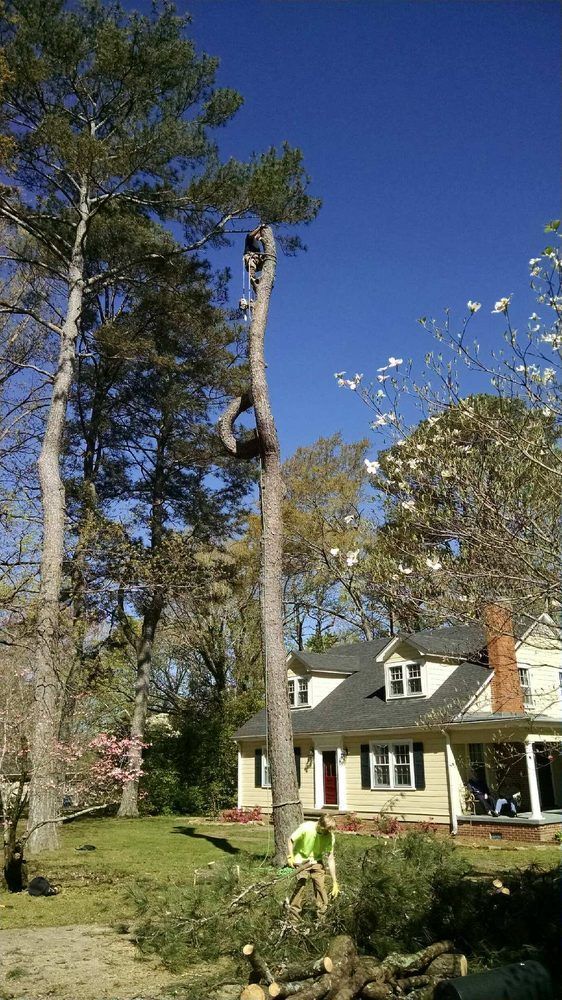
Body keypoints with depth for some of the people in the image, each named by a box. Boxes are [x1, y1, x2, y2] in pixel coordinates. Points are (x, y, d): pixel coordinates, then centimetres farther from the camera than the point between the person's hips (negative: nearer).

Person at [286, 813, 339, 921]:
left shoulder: (330, 836, -21)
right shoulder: (306, 828, -29)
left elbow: (330, 859, -15)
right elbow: (291, 840, -12)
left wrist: (334, 882, -15)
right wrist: (290, 856, -25)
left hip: (317, 860, 2)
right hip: (302, 860, -2)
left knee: (320, 885, -7)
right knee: (301, 885, -13)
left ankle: (322, 914, 10)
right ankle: (293, 914, 2)